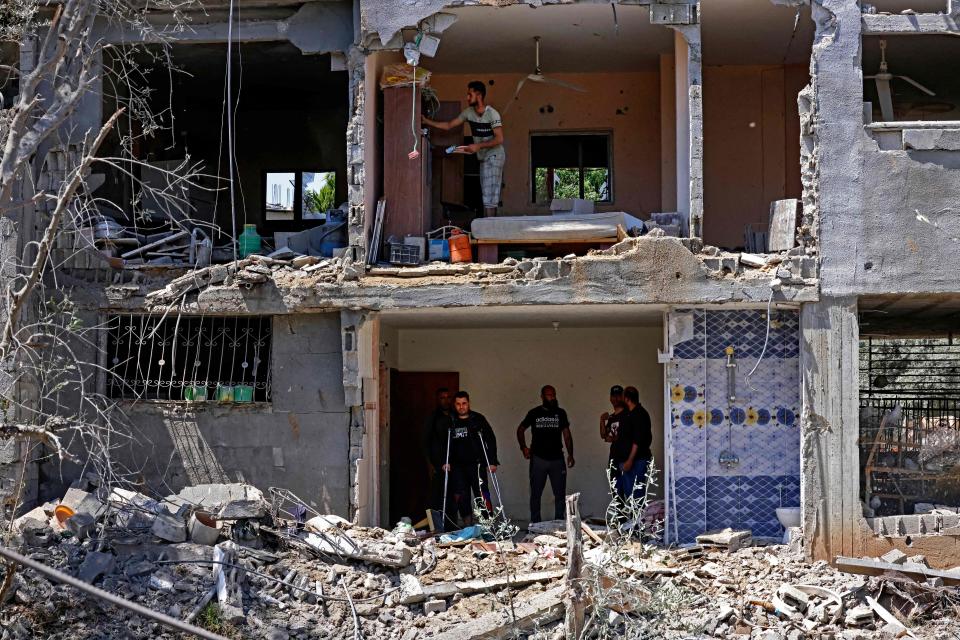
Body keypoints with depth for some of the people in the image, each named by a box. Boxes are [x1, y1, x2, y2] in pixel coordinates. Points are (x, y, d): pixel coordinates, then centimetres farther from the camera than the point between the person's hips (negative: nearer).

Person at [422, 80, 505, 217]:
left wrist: (478, 146, -24)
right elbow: (448, 126, 8)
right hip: (484, 158, 8)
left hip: (494, 156, -8)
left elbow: (499, 139, -21)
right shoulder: (468, 112, 4)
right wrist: (427, 121, 1)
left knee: (489, 195, -12)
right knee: (487, 195, 8)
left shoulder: (492, 114, -17)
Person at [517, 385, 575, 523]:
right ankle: (535, 523, 11)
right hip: (538, 459, -1)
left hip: (557, 459, 1)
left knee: (560, 493, 2)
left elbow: (567, 435, 8)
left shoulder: (560, 413, 7)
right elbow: (520, 429, 12)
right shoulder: (534, 413, 2)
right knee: (536, 493, 4)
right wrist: (523, 447, 0)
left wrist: (570, 454, 0)